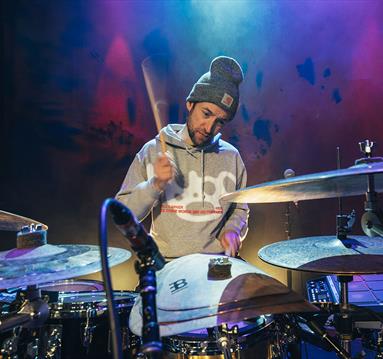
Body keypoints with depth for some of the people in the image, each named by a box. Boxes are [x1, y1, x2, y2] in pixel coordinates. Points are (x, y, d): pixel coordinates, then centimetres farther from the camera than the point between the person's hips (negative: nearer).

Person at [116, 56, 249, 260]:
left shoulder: (231, 157, 6)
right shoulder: (153, 151, 0)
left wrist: (232, 230, -1)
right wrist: (155, 184, -18)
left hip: (217, 261, 2)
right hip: (166, 263, -2)